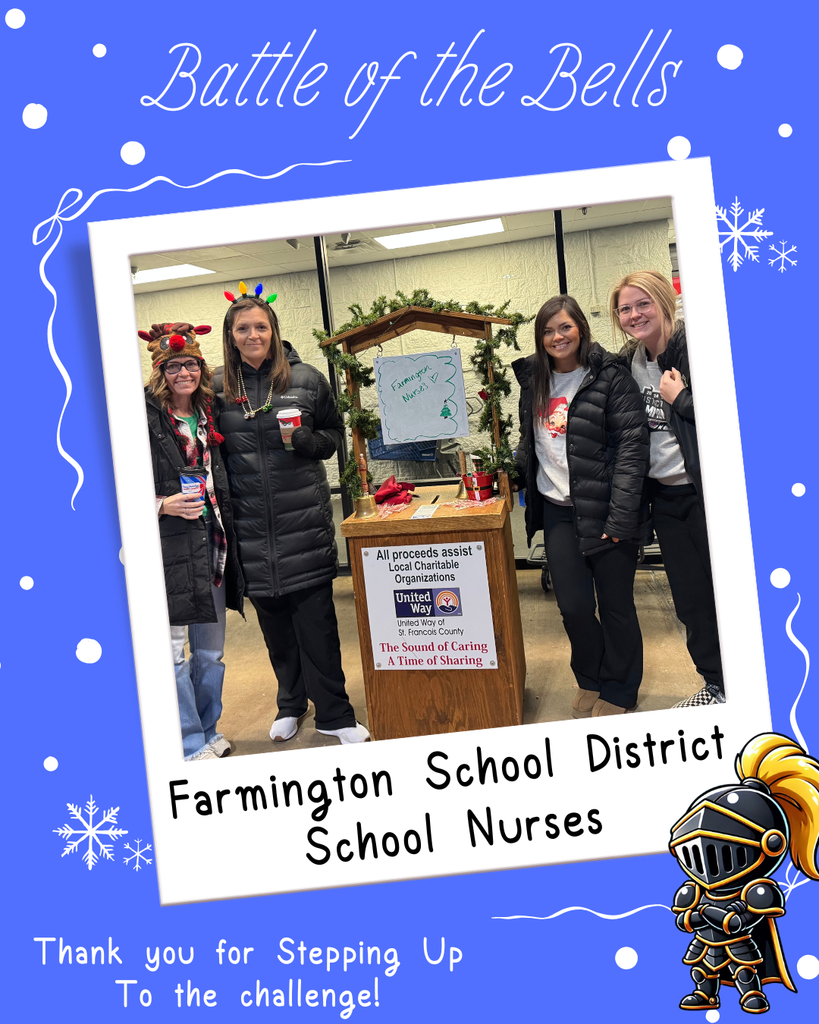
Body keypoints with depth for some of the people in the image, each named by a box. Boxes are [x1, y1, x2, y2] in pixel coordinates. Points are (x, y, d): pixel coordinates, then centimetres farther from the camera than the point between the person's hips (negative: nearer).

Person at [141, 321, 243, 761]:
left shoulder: (209, 416, 13)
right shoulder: (143, 419, -7)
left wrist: (227, 533, 15)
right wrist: (162, 505, -19)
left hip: (211, 543, 6)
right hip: (167, 546, -6)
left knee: (211, 651, 13)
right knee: (173, 650, -2)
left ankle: (208, 733, 28)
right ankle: (191, 745, 10)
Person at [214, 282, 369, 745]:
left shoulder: (307, 379, 0)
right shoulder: (218, 388, 3)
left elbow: (335, 433, 10)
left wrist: (307, 441, -11)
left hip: (305, 520, -2)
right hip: (251, 525, 2)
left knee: (316, 620, -1)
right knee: (274, 620, 13)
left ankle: (335, 714, 12)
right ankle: (292, 703, 32)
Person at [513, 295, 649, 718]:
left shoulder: (610, 377, -7)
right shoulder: (534, 382, 11)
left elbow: (632, 444, -12)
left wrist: (621, 515, -19)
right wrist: (514, 474, 5)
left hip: (604, 509, -4)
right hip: (558, 509, 4)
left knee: (615, 605, 6)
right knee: (573, 606, 3)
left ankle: (619, 691, 25)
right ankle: (590, 680, 28)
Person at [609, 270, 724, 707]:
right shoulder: (628, 363, 10)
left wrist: (680, 397, -16)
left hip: (706, 490, -7)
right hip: (664, 495, 7)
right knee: (690, 598, 13)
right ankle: (717, 685, 27)